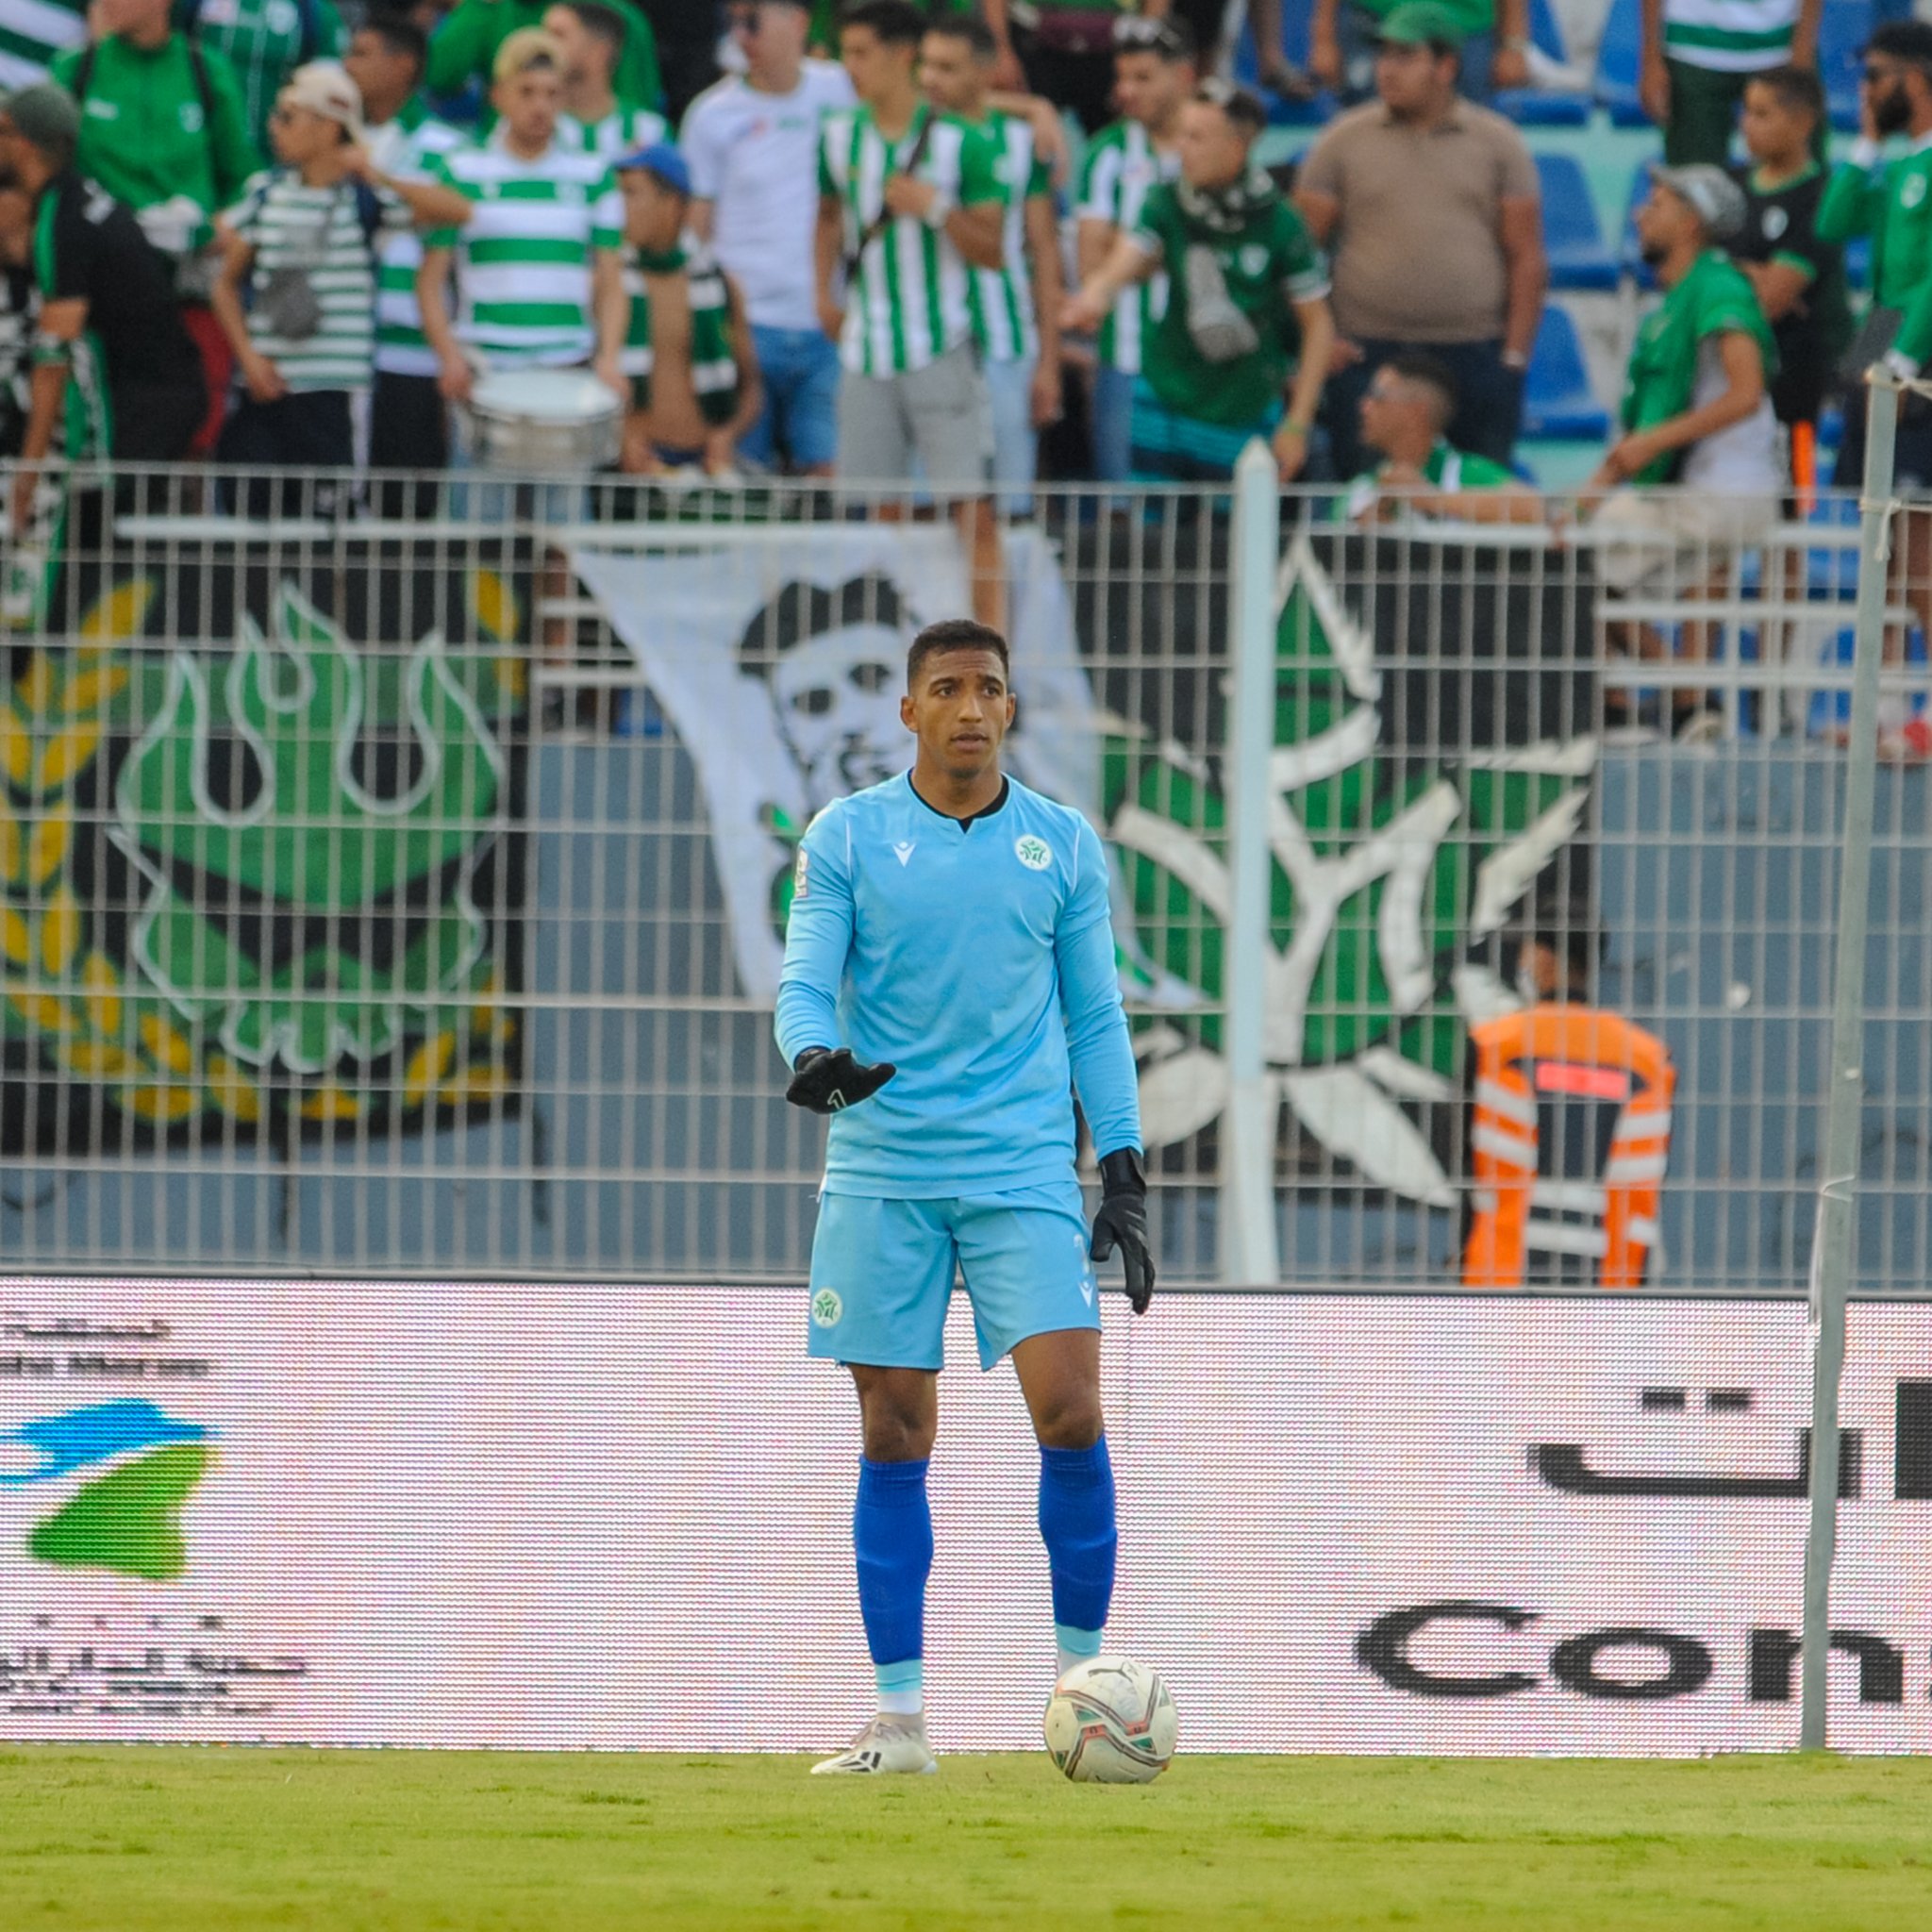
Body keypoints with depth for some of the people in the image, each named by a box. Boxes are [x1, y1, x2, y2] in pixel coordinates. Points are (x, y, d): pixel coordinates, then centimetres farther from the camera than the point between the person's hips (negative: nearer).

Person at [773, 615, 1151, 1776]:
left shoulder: (1063, 846, 7)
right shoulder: (847, 838, 3)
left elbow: (1095, 1017, 11)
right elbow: (806, 984, -1)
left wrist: (1126, 1174, 6)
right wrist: (815, 1055, -24)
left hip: (1023, 1172, 0)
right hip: (883, 1172, 0)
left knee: (1069, 1406, -13)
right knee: (897, 1435, 0)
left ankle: (1082, 1677, 0)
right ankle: (900, 1717, 5)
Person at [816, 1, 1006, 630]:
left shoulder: (960, 143, -8)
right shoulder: (839, 137, 6)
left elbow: (992, 250, -6)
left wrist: (937, 208, -22)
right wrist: (825, 294, 14)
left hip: (941, 350, -4)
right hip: (867, 354, 4)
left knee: (971, 506, -9)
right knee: (878, 510, 8)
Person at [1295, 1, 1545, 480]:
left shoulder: (1497, 143, 7)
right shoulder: (1346, 140, 7)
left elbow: (1528, 260, 6)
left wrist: (1515, 356, -1)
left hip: (1474, 351, 0)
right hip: (1368, 355, 0)